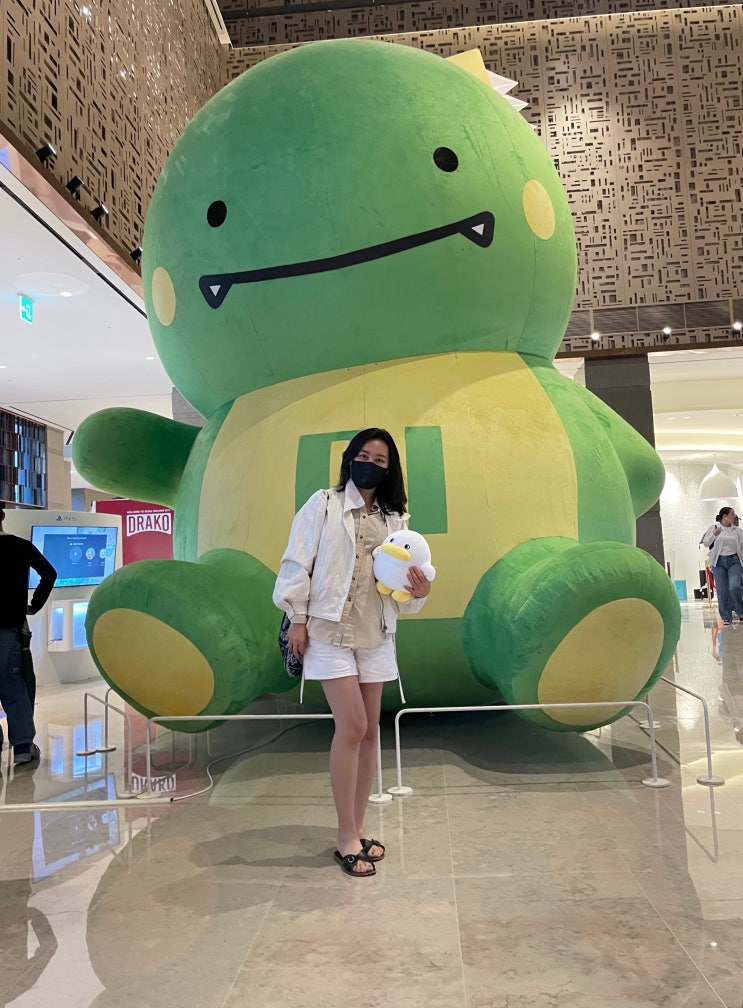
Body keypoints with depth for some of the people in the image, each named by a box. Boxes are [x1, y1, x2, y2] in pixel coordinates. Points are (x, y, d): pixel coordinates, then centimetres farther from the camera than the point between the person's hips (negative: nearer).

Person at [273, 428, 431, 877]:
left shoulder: (395, 519, 9)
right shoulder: (324, 505, -2)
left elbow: (399, 581, 11)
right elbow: (298, 562, -4)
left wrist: (418, 592, -10)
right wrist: (297, 618, -9)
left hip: (376, 634, 5)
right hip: (331, 629, -5)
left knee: (370, 731, 8)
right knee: (352, 726, -11)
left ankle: (358, 827, 23)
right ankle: (347, 836, 3)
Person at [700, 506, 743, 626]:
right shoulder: (713, 527, 2)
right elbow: (706, 543, 3)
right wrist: (714, 534, -11)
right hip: (719, 562, -1)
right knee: (722, 591, 0)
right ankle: (726, 617, 11)